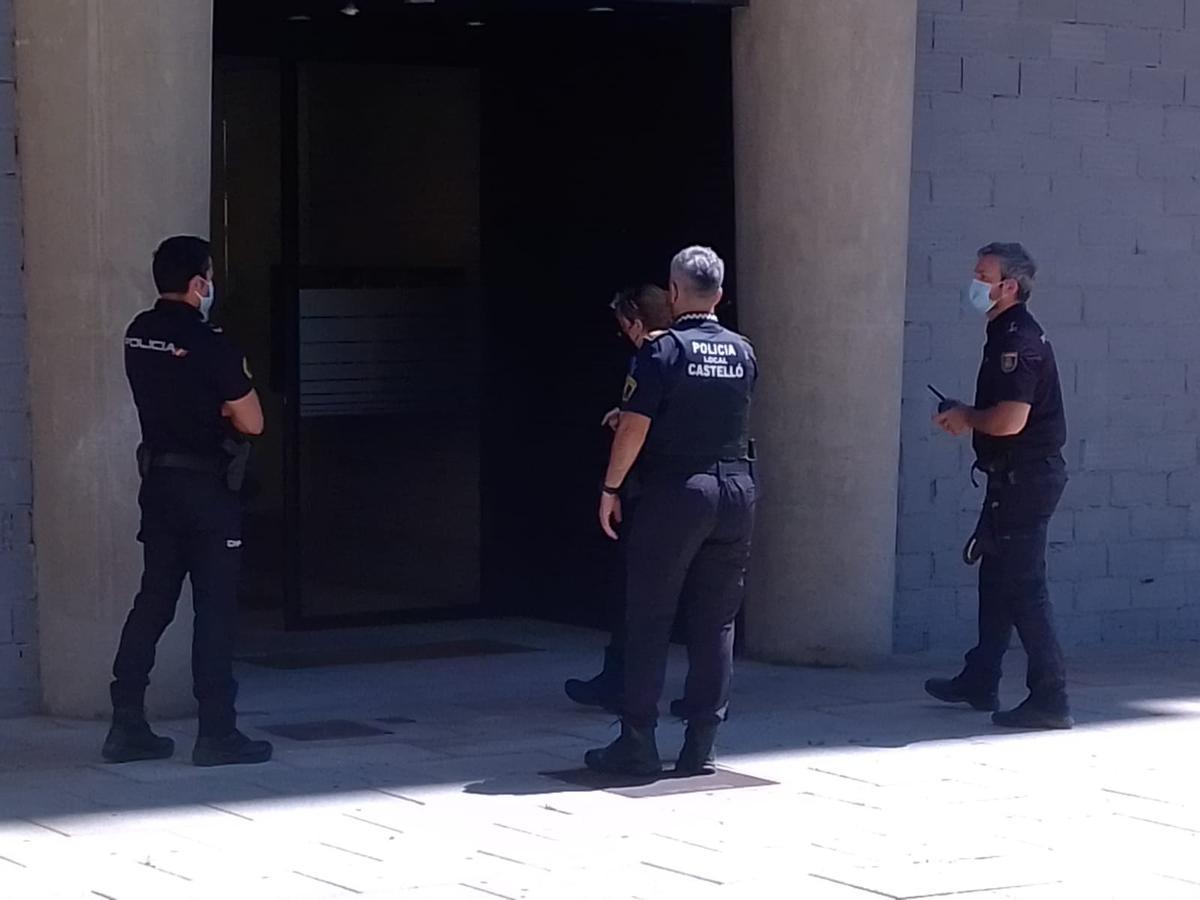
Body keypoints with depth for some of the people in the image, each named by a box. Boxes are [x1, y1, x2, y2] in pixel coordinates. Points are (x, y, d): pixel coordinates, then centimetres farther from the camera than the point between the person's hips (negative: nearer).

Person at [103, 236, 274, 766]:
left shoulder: (138, 335, 6)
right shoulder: (207, 345, -17)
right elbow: (251, 422, -14)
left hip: (157, 479, 7)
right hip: (207, 486, -7)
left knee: (153, 600, 12)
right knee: (215, 608, -1)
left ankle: (127, 724, 10)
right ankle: (216, 733, 1)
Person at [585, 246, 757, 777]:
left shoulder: (661, 351, -9)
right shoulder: (743, 354, 7)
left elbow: (635, 428, -12)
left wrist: (611, 488, -2)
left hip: (674, 493, -5)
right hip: (736, 490, 5)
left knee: (649, 622, 2)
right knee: (716, 624, 8)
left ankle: (638, 747, 2)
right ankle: (700, 748, 8)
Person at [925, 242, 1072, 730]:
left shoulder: (1019, 341, -18)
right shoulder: (1006, 334, 14)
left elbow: (1010, 420, -28)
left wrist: (967, 417, -10)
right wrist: (965, 416, 10)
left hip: (1024, 477, -11)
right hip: (1016, 476, 11)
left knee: (1023, 585, -9)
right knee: (996, 575, 18)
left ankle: (1050, 699, -7)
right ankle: (979, 682, 29)